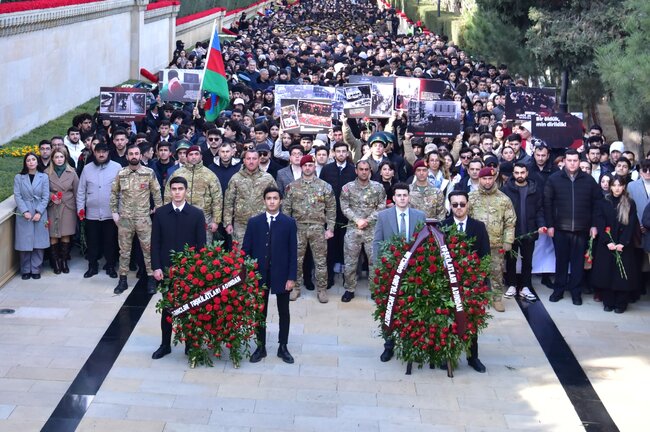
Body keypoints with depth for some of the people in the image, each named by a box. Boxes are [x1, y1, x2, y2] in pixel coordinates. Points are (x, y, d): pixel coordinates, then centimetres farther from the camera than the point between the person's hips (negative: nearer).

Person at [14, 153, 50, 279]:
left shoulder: (44, 177, 4)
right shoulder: (18, 177, 5)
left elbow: (46, 197, 0)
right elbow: (17, 196, -1)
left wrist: (39, 212, -10)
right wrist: (25, 211, -13)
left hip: (40, 214, 0)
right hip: (24, 215, 0)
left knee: (38, 244, 0)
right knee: (25, 244, 0)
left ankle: (36, 270, 8)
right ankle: (26, 270, 9)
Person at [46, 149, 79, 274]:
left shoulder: (71, 172, 3)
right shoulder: (47, 173, 2)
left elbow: (76, 191, 4)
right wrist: (51, 196, -12)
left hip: (68, 207, 0)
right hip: (52, 207, 0)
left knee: (66, 235, 2)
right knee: (53, 236, -1)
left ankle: (64, 261, 14)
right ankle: (56, 262, 9)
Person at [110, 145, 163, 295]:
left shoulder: (149, 173, -4)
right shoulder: (120, 173, 1)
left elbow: (156, 193, 0)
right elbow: (114, 193, 9)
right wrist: (114, 212, 3)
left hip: (143, 218, -2)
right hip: (124, 218, 2)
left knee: (148, 248, 1)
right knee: (124, 249, 9)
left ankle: (151, 279, 11)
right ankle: (123, 280, 18)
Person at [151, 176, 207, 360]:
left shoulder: (197, 214, -3)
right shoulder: (160, 213, 0)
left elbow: (201, 244, -2)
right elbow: (155, 243, 2)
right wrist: (156, 267, -5)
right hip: (167, 268, 1)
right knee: (167, 307, 9)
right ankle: (165, 345, 20)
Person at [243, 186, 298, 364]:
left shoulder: (289, 222, -2)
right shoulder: (254, 222, 1)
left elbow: (293, 251, -3)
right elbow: (246, 249, 2)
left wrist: (292, 277, -8)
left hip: (281, 274, -1)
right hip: (259, 274, 1)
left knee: (284, 313, 8)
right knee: (260, 312, 9)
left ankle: (283, 347, 20)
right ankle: (261, 347, 19)